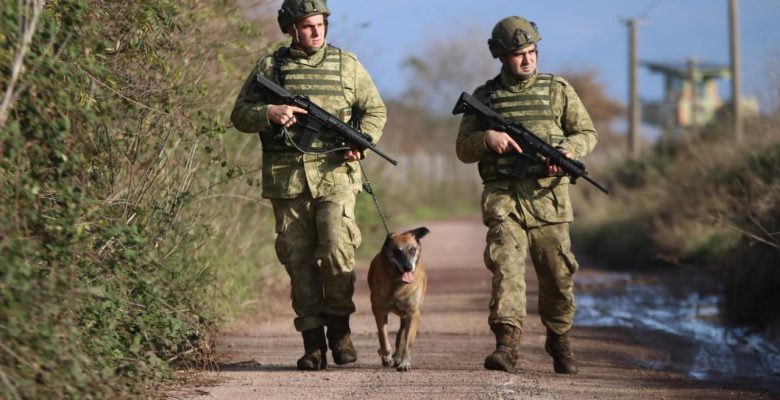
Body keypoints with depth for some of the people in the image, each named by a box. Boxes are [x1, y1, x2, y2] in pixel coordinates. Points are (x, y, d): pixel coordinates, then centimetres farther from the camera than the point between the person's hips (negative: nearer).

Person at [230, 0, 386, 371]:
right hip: (287, 181, 1)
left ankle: (339, 326, 4)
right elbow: (240, 114, 8)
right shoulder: (269, 66, 8)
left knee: (336, 248, -16)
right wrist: (269, 113, -13)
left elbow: (375, 110, 14)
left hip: (335, 176, -1)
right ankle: (313, 344, 7)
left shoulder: (346, 64, 8)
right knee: (299, 259, 1)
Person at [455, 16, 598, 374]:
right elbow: (463, 148, 10)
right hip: (503, 199, -1)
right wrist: (487, 138, -11)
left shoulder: (558, 90, 9)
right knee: (506, 265, -19)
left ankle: (559, 342, 26)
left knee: (557, 277, 5)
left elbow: (587, 133, 12)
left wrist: (567, 150, -10)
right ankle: (507, 342, -26)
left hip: (548, 199, 1)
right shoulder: (484, 97, 9)